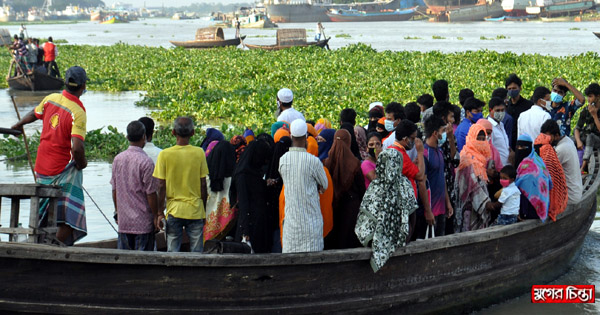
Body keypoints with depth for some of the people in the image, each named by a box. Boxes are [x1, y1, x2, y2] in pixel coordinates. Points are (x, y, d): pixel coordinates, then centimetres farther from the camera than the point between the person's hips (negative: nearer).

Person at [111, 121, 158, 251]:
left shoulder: (118, 159, 4)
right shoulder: (146, 162, -14)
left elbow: (114, 190, 10)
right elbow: (151, 193, -13)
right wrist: (156, 216, -3)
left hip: (123, 221, 5)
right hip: (143, 221, -5)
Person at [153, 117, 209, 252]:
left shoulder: (165, 154, -5)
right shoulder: (199, 153, -3)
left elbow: (161, 186, -4)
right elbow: (203, 185, 0)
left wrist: (160, 212, 4)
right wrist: (204, 210, 11)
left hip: (174, 211, 0)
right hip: (195, 211, 0)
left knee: (172, 252, 5)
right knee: (196, 253, 5)